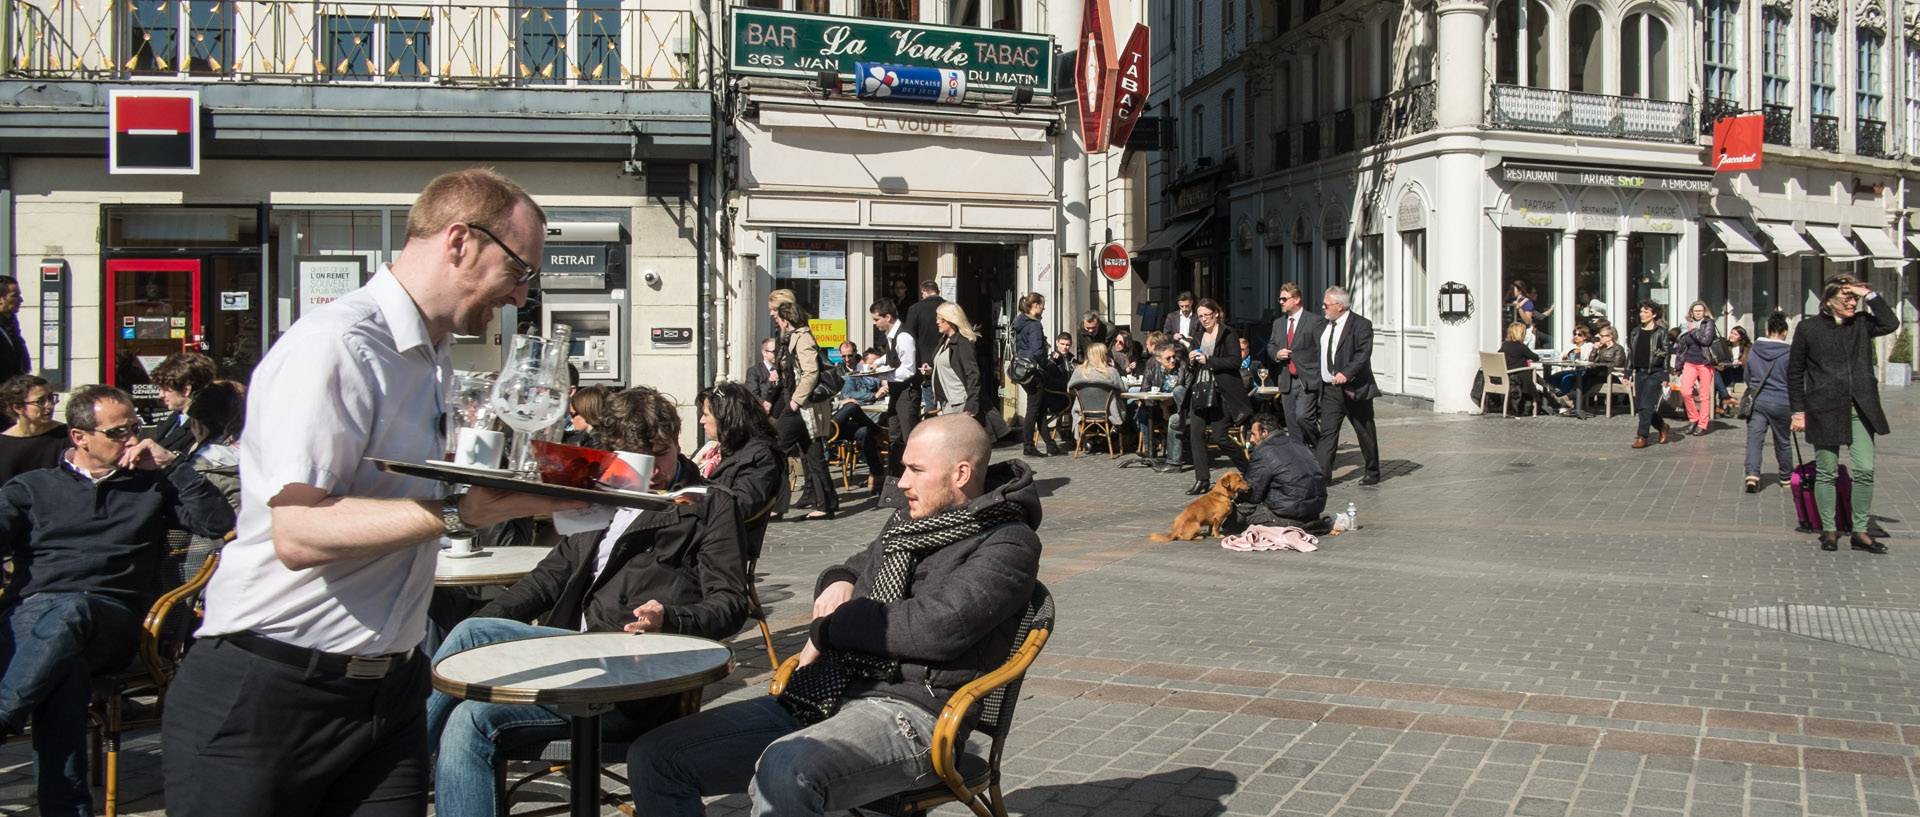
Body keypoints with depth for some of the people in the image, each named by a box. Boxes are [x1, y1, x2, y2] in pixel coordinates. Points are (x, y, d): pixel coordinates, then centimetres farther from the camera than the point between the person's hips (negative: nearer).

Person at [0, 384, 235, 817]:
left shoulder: (152, 486, 24)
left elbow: (220, 523, 11)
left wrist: (171, 465, 9)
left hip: (108, 618, 0)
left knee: (68, 613, -39)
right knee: (63, 666, -36)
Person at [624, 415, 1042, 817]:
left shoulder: (1007, 544, -3)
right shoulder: (906, 524, 23)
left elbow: (940, 626, -19)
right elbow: (855, 567, 40)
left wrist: (831, 628, -7)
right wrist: (838, 581, 13)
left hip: (907, 709, -8)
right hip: (818, 696, 9)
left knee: (783, 771, -40)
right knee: (653, 757, -5)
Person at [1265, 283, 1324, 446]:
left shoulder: (1315, 321, -5)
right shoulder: (1278, 323, 15)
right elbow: (1270, 345, 23)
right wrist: (1277, 354, -1)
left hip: (1307, 381, -6)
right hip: (1287, 382, 6)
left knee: (1303, 417, -18)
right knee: (1292, 424, 7)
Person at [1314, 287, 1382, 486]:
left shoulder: (1361, 325, -9)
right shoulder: (1325, 325, 13)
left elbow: (1363, 354, -19)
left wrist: (1346, 373, -31)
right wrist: (1319, 382, 9)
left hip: (1354, 389, -6)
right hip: (1330, 389, 6)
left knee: (1365, 433, 7)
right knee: (1327, 431, -2)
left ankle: (1372, 473, 20)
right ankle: (1322, 473, -5)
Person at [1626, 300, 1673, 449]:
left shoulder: (1661, 332, -4)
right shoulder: (1635, 332, 12)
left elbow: (1666, 354, -5)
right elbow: (1630, 353, 16)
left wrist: (1665, 377, -10)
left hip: (1655, 373, -6)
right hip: (1639, 373, 6)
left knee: (1646, 405, -11)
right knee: (1640, 405, 7)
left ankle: (1642, 437, -7)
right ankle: (1662, 426, 30)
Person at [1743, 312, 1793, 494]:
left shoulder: (1754, 350, 4)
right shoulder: (1789, 354, -8)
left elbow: (1747, 378, 15)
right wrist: (1795, 408, 5)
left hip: (1757, 402, 2)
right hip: (1781, 404, -2)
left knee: (1754, 439, -4)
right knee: (1782, 443, 13)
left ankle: (1752, 475, -24)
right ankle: (1786, 478, 29)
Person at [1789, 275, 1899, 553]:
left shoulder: (1862, 324, 9)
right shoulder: (1808, 329, 0)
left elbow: (1891, 324, -11)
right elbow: (1794, 372, 3)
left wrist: (1870, 296, -8)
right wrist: (1799, 411, 0)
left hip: (1860, 410, 3)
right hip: (1825, 412, -3)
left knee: (1865, 470, 0)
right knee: (1826, 472, 5)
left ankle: (1860, 532, 10)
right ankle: (1828, 530, 15)